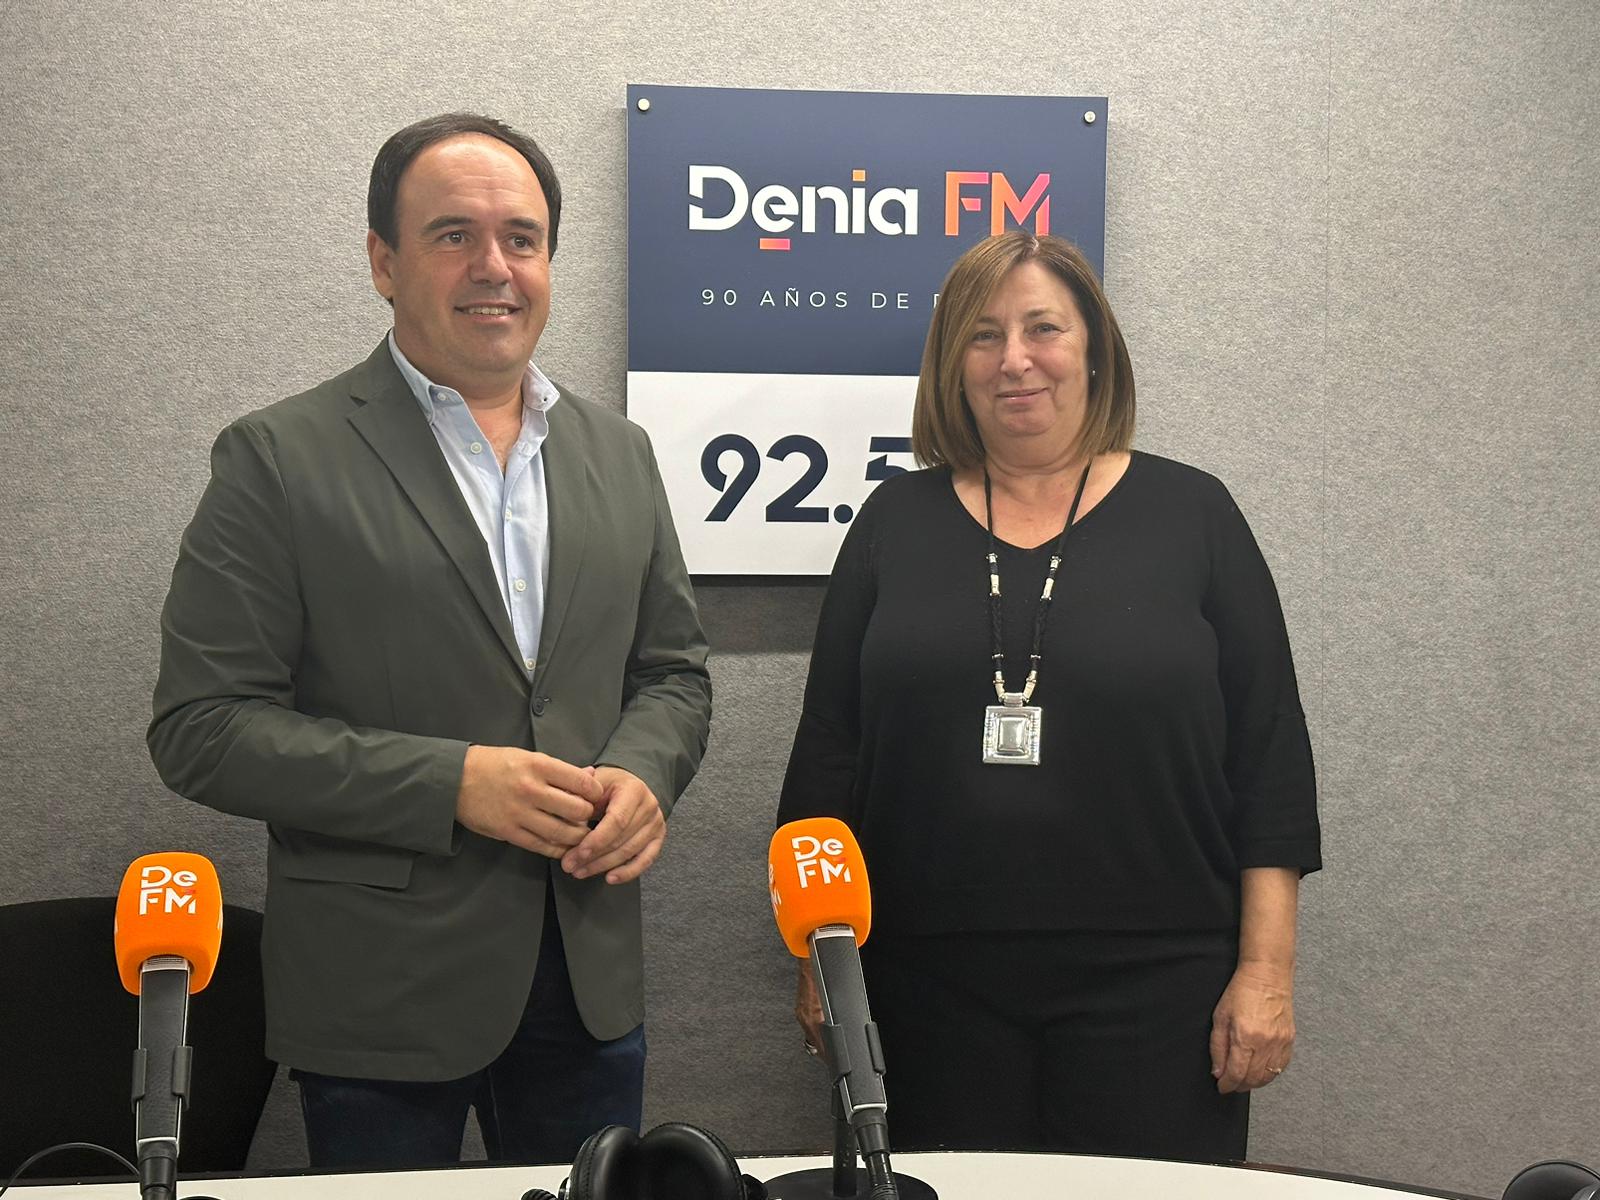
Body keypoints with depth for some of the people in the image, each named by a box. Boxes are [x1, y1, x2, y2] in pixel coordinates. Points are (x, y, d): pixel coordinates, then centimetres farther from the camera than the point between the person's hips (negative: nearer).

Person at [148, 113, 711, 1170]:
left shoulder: (620, 455, 8)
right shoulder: (278, 459, -7)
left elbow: (673, 670, 14)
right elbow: (202, 728, -11)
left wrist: (643, 775, -9)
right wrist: (449, 783, -20)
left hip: (591, 984, 4)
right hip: (380, 999, -4)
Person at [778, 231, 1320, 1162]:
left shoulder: (1191, 515, 3)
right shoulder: (897, 521, 7)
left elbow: (1272, 758, 1)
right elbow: (828, 750, 9)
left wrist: (1266, 970, -4)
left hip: (1153, 983, -1)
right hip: (932, 987, 2)